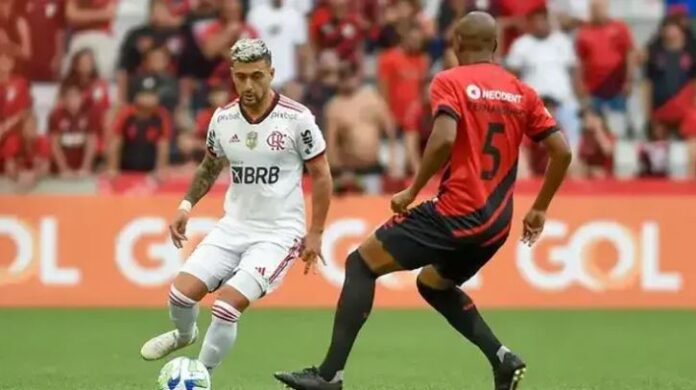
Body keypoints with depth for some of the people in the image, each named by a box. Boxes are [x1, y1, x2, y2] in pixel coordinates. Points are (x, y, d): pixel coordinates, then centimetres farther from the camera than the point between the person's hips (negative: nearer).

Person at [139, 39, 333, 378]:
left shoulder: (296, 118, -12)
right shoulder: (223, 119, 1)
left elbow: (321, 175, -3)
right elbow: (210, 166, 19)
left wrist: (315, 233, -5)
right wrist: (187, 205, 6)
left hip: (279, 232, -4)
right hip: (234, 226, 4)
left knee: (227, 305, -20)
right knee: (181, 292, -9)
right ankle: (184, 334, 28)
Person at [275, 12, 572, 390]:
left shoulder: (450, 82, -4)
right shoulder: (522, 92, 11)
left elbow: (444, 139, -21)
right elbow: (562, 151, 8)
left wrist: (412, 191, -9)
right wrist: (539, 210, 18)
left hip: (455, 213, -7)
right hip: (497, 226, 7)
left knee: (361, 264, 4)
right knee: (433, 284, 29)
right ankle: (502, 358, 12)